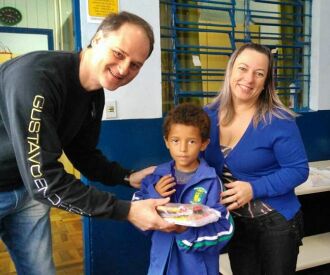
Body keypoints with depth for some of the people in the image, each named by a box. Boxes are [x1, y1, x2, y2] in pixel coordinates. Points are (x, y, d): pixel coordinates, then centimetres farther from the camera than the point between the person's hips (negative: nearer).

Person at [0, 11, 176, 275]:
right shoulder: (35, 77, -33)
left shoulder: (95, 94, -6)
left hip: (27, 189, 7)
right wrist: (126, 211, -32)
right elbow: (44, 180, -35)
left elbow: (83, 154, 6)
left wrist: (129, 178, -9)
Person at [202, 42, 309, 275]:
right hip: (234, 222, 4)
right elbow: (203, 162, 8)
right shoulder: (209, 116, -4)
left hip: (276, 222, -4)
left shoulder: (278, 121, -19)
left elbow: (298, 170, -16)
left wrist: (254, 189, -26)